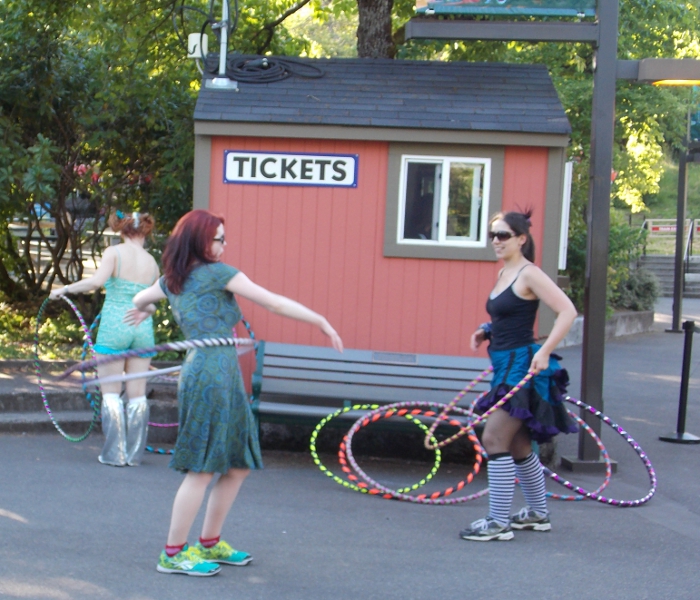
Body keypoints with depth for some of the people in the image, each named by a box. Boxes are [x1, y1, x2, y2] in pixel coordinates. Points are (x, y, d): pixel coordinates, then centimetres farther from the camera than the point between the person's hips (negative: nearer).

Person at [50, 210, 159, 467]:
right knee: (137, 393, 8)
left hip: (114, 326, -3)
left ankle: (115, 453, 3)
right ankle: (134, 453, 10)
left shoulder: (114, 252, -3)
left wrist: (65, 289, -9)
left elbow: (96, 281, -19)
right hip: (143, 327, 4)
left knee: (111, 392, 4)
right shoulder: (152, 263, 9)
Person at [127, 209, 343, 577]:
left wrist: (144, 310, 59)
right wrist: (322, 322, 1)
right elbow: (275, 303, -5)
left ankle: (209, 544, 23)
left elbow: (140, 299, 35)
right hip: (213, 373, -9)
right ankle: (173, 554, 0)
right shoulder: (218, 273, -6)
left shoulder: (172, 281, 16)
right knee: (202, 469, -5)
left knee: (239, 465, 15)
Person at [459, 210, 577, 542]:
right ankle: (538, 514, 31)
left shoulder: (529, 274, -13)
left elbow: (567, 311, -21)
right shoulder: (503, 274, 13)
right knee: (517, 445, 17)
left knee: (494, 440, -12)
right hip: (506, 366, 10)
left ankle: (498, 522, -7)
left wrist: (545, 351, -28)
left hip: (522, 367, -10)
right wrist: (487, 331, 8)